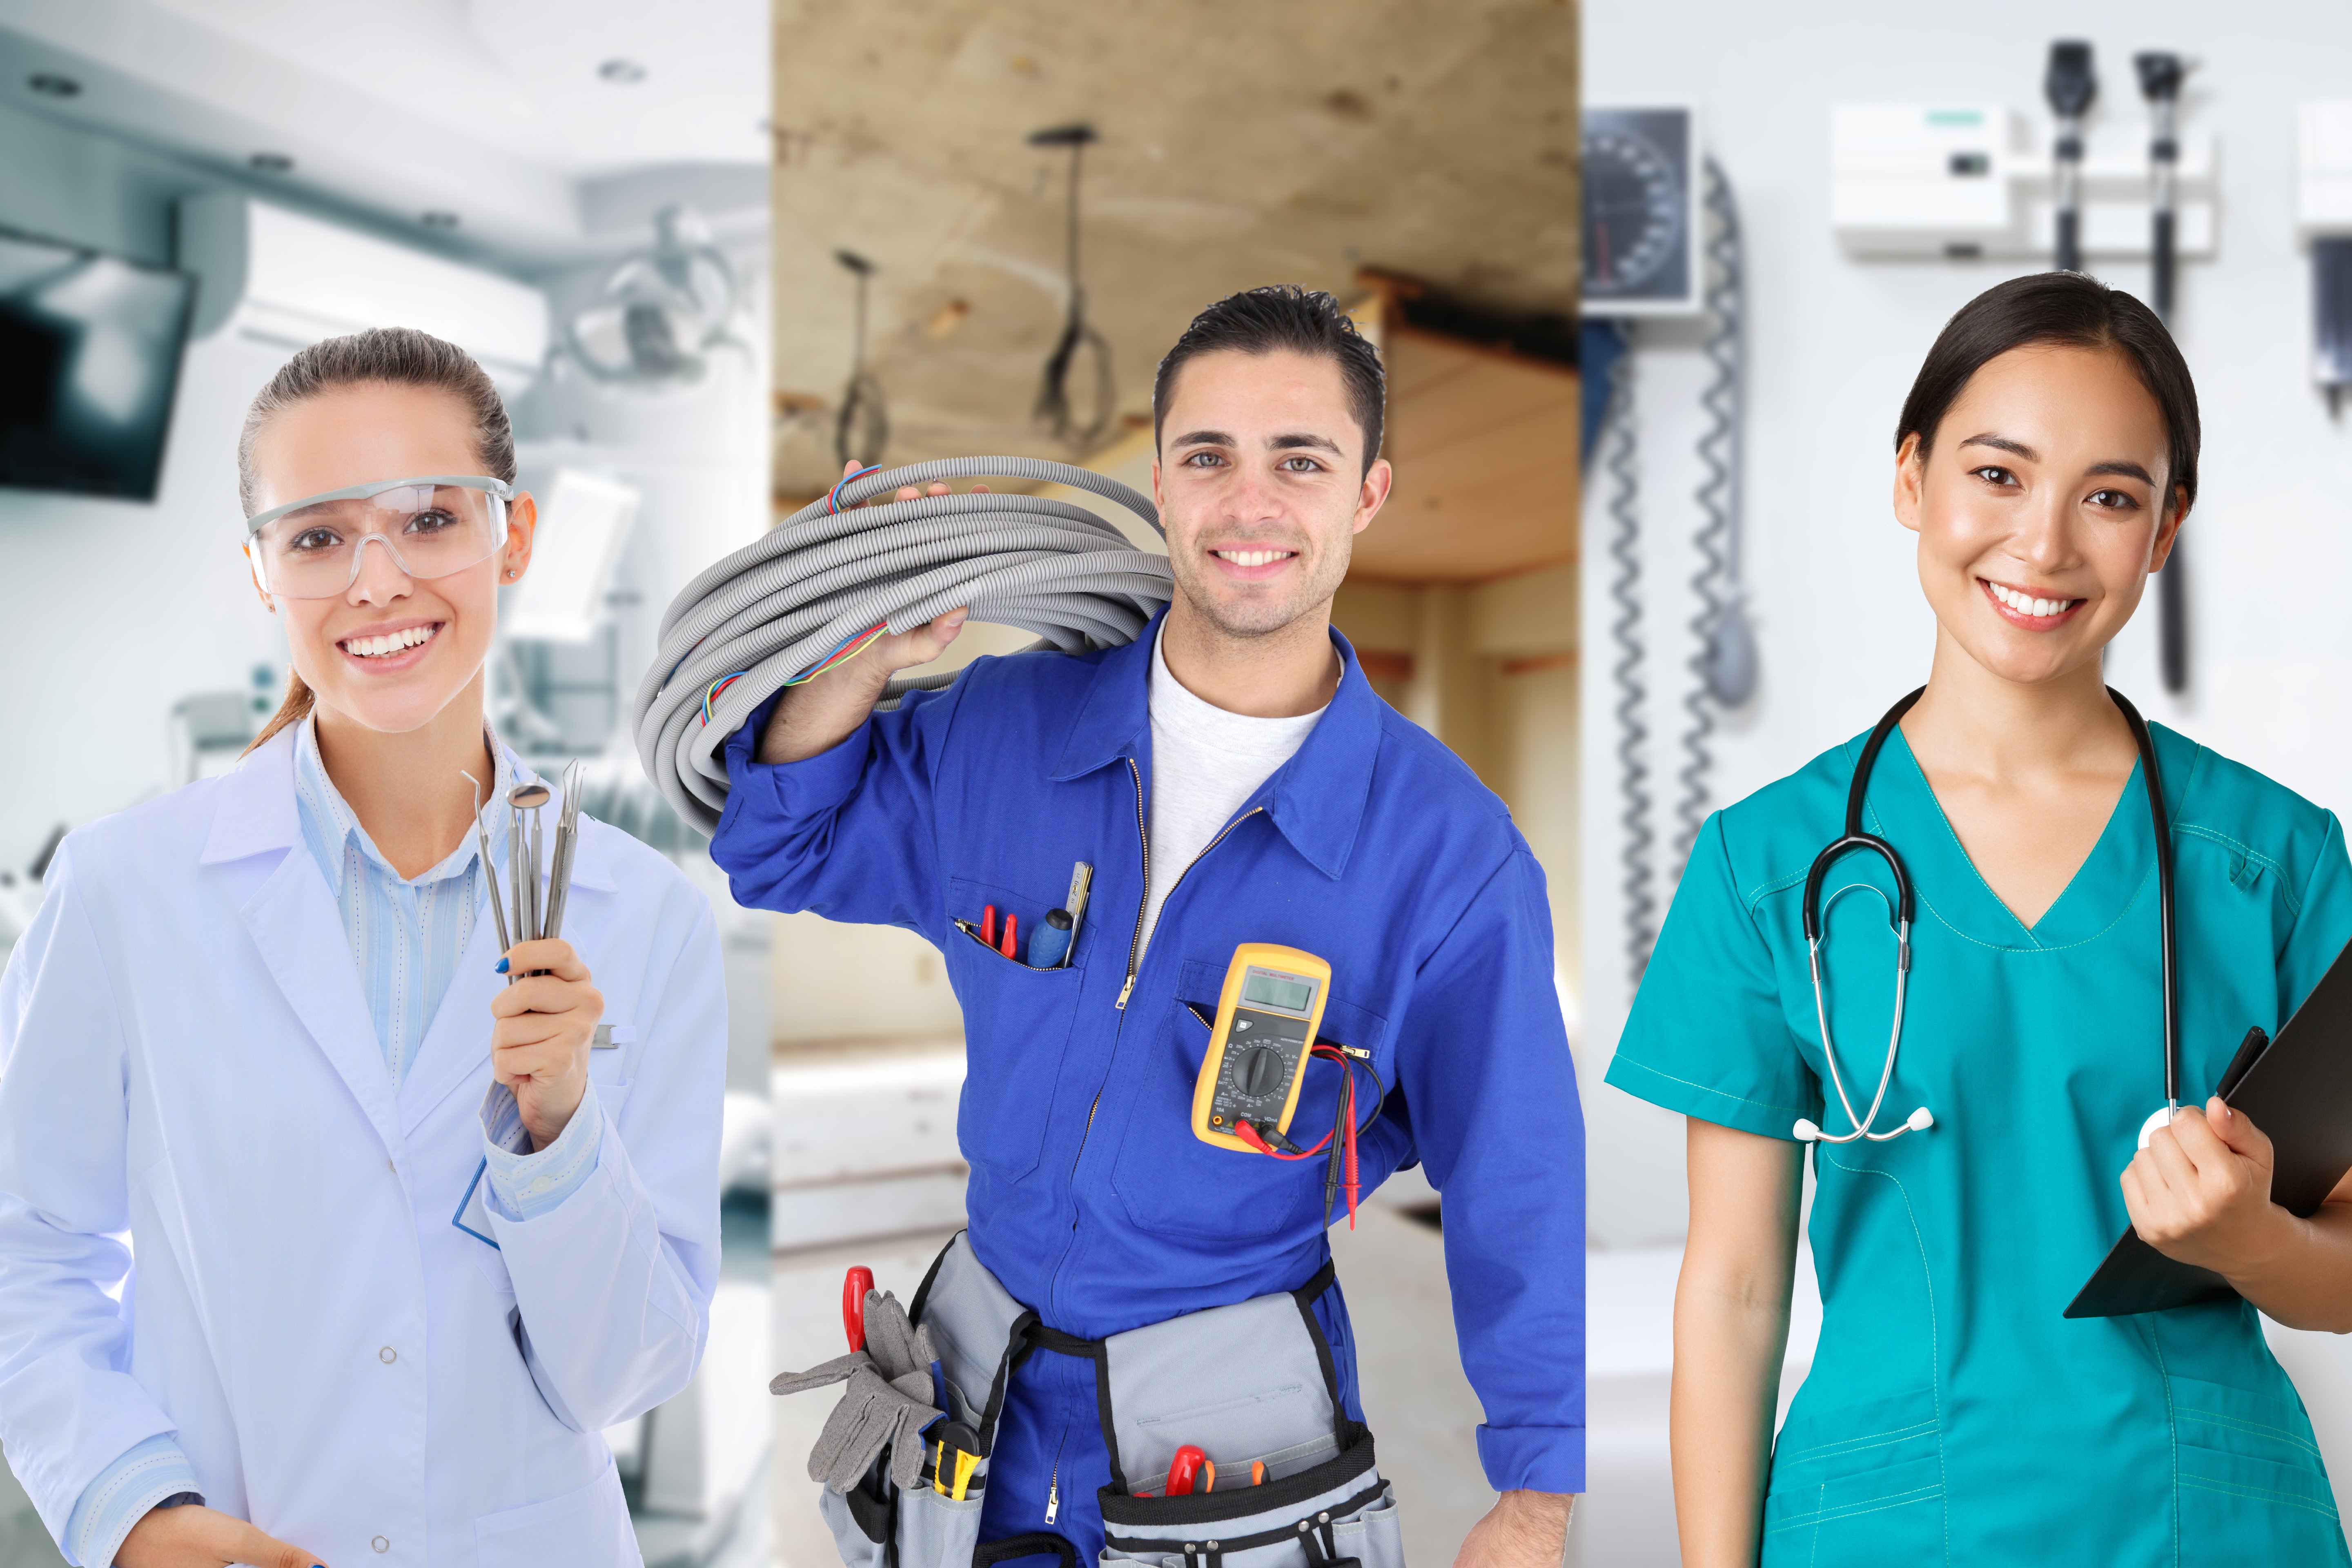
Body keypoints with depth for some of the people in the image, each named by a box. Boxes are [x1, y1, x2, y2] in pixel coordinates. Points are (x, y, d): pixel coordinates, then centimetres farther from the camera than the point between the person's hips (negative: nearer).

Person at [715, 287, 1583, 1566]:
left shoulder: (1450, 850, -15)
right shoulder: (998, 729, -6)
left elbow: (1517, 1188, -10)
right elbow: (776, 846, 8)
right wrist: (862, 658, -10)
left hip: (1240, 1432, -3)